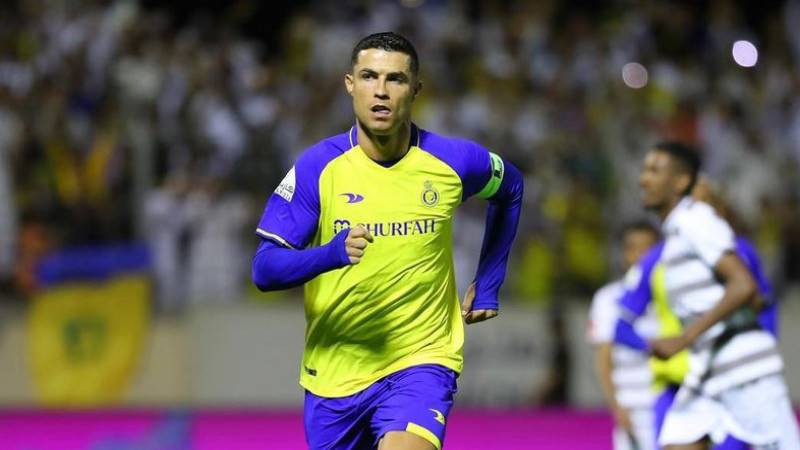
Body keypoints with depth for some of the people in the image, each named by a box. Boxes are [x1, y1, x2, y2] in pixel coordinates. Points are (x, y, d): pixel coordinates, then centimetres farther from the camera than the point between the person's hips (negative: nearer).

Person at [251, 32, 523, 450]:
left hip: (421, 361, -2)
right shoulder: (318, 166, -9)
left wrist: (488, 283, 15)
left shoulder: (452, 161, -5)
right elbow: (264, 269, -13)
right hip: (334, 371, 2)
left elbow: (509, 189, 19)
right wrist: (331, 254, -32)